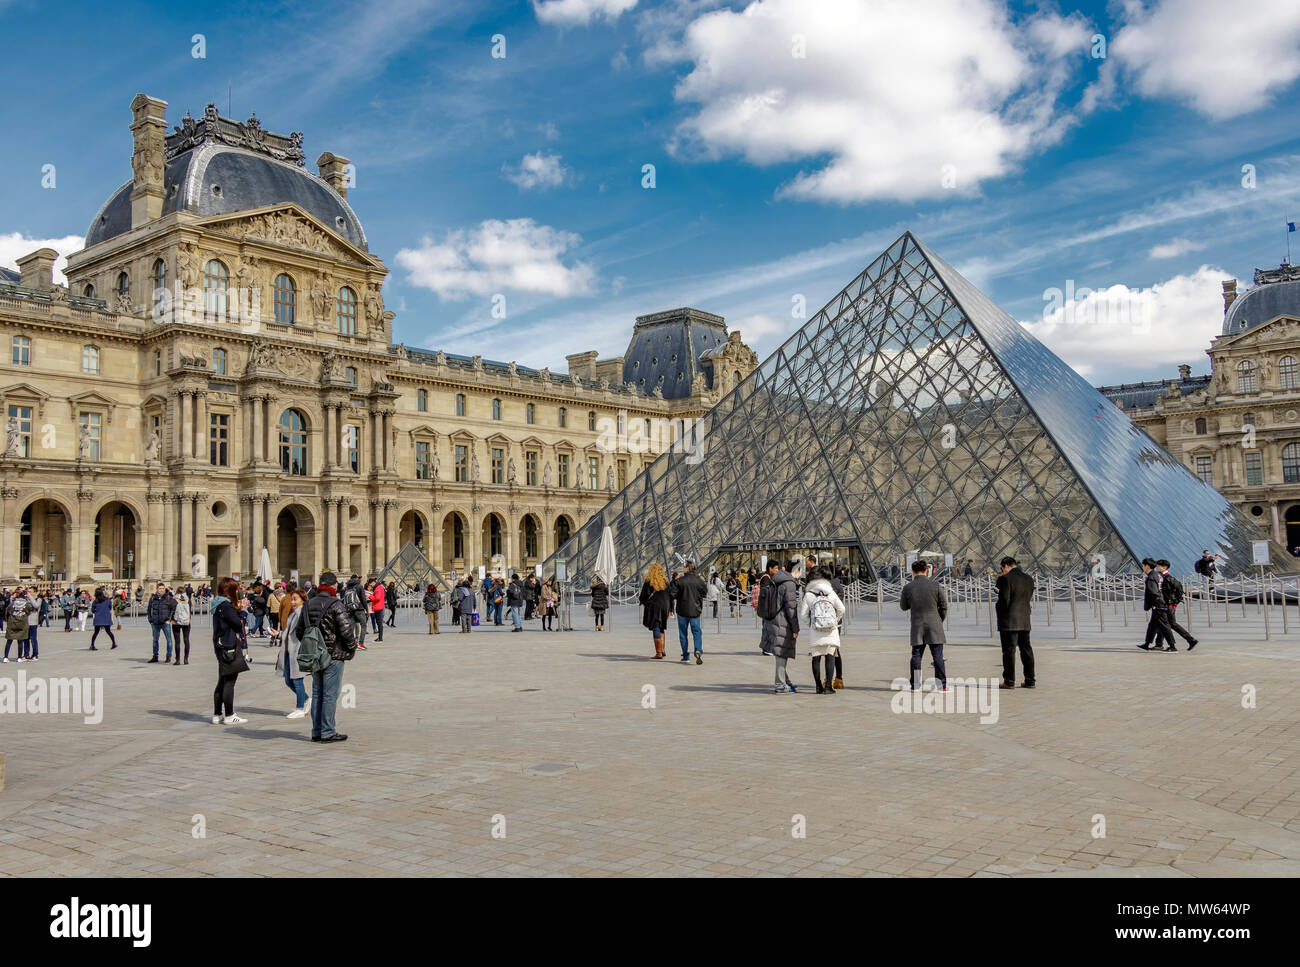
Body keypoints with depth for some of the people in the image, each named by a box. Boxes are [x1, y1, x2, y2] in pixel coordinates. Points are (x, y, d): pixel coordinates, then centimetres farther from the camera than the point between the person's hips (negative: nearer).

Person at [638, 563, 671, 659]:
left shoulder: (648, 582, -9)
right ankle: (662, 650, 14)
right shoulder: (666, 581, 3)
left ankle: (658, 653, -1)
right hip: (664, 607, 4)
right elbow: (671, 597, 6)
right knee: (661, 629, 20)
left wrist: (639, 598, 15)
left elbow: (643, 597, -9)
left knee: (656, 630, 0)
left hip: (653, 608, -4)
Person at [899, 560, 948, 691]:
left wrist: (900, 598, 29)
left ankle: (915, 684, 12)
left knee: (916, 655, 10)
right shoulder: (936, 586, -4)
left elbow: (904, 606, 9)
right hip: (934, 626, -1)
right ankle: (941, 685, 1)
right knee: (937, 656, 2)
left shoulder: (907, 588, -3)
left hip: (917, 626, 1)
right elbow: (944, 606, 2)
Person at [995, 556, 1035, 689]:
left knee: (1009, 650, -2)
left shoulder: (1005, 579, -13)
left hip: (1009, 620, -6)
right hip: (1024, 620, 6)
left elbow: (1004, 600, -18)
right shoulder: (1029, 579, 8)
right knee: (1026, 649, 12)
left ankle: (1009, 681, 0)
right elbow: (1029, 599, 13)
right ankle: (1030, 680, 15)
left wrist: (997, 607, 3)